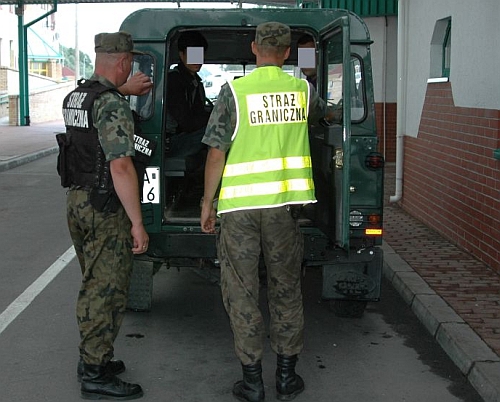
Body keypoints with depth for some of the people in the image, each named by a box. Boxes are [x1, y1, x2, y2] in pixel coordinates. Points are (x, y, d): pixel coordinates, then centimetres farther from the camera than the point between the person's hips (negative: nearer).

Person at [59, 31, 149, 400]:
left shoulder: (74, 97, 9)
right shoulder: (113, 105, -20)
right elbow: (120, 166, -26)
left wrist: (127, 89, 45)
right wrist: (137, 223, -24)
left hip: (76, 201, 9)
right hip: (104, 208, -9)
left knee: (93, 285, 20)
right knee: (108, 290, -1)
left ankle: (92, 357, 31)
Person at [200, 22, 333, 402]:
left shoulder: (235, 90, -7)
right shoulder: (302, 89, 4)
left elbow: (216, 153, -8)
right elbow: (321, 112, 28)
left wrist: (208, 202, 2)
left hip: (239, 205, -3)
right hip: (283, 202, 3)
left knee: (241, 291, 7)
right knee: (286, 287, 14)